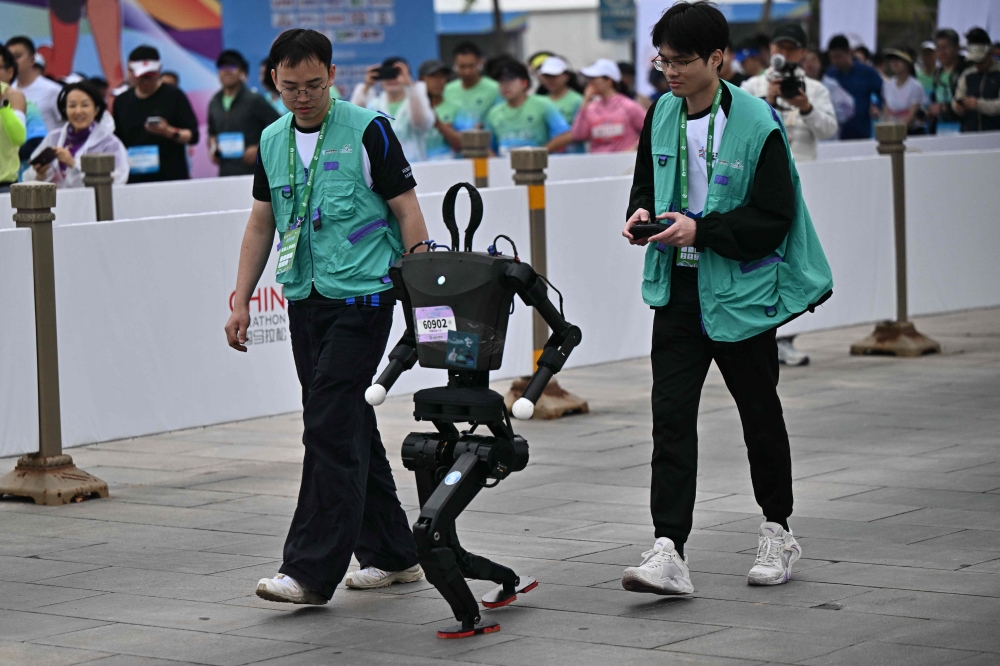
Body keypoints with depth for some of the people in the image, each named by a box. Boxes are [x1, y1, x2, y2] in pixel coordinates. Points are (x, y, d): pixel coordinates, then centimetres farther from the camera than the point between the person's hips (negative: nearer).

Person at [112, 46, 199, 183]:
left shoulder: (174, 96, 1)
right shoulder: (122, 101, 11)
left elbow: (193, 136, -2)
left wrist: (169, 132, -20)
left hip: (172, 177, -3)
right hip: (134, 180, 3)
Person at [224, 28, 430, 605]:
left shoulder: (368, 130, -8)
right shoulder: (272, 141, 10)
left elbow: (407, 211, -6)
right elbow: (262, 222, 18)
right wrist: (242, 300, 13)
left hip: (362, 297, -7)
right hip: (305, 299, 7)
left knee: (331, 427, -13)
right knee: (351, 428, 11)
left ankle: (312, 570, -14)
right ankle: (392, 555, 22)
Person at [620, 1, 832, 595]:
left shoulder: (757, 123, -13)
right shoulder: (662, 117, 4)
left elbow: (774, 218, -14)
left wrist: (701, 229, -22)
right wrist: (643, 213, -3)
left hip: (741, 289, -4)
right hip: (678, 287, 4)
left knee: (759, 413, 11)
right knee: (671, 414, -8)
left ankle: (778, 533, 30)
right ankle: (670, 551, -12)